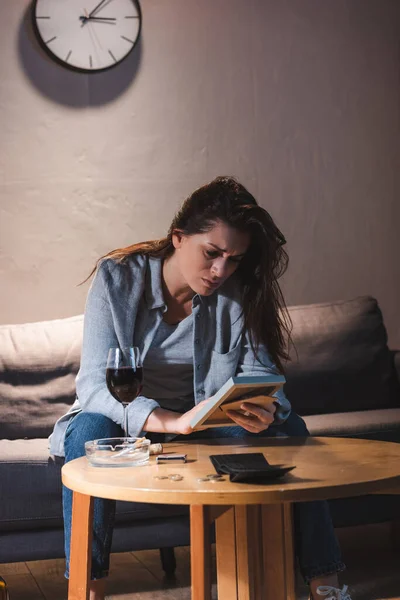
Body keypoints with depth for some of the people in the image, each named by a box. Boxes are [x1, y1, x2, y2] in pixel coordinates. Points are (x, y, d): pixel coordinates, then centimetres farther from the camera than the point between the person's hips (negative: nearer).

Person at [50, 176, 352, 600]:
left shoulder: (238, 293, -10)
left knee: (289, 427, -19)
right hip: (128, 417, -2)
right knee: (91, 430, -34)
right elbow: (96, 384, -27)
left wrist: (266, 412, -39)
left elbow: (260, 373, -13)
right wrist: (172, 421, -45)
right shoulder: (118, 278, -18)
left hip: (208, 416, 3)